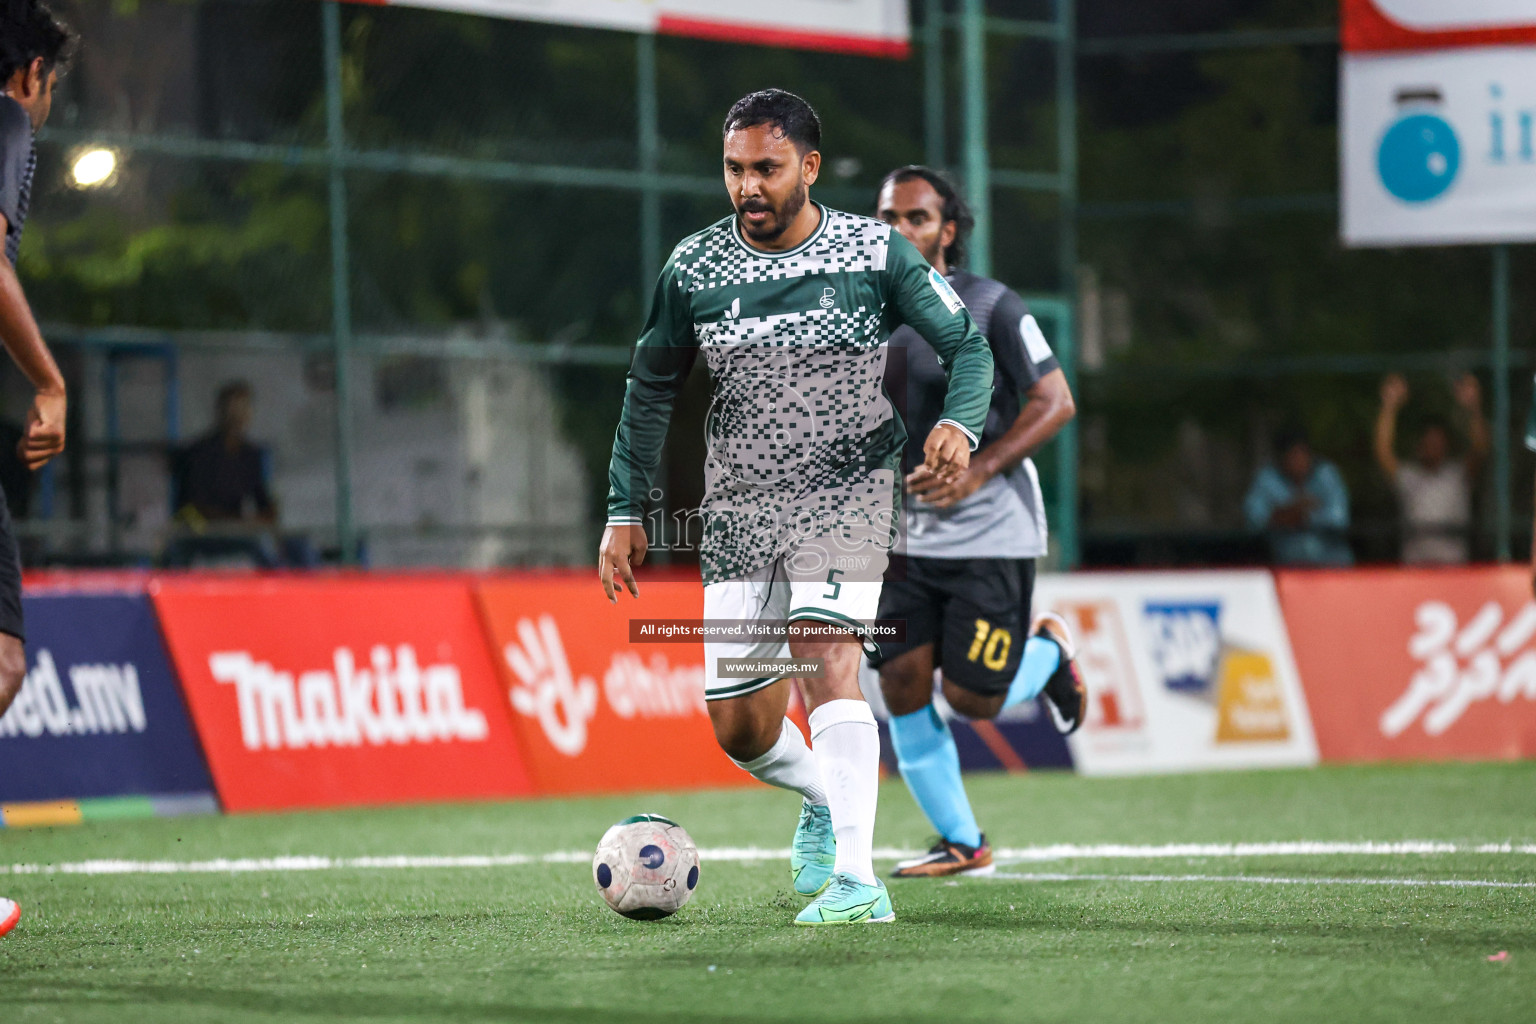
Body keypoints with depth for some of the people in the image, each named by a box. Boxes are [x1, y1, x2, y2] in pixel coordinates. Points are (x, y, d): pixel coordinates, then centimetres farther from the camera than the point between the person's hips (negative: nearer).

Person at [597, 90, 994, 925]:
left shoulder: (877, 254, -6)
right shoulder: (695, 267, 0)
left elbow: (968, 345, 0)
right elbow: (651, 387, 12)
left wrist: (959, 423, -21)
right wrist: (626, 512, 9)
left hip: (848, 489, -3)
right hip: (737, 508, 3)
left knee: (825, 660, -25)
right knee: (738, 728, 3)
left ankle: (856, 881, -28)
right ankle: (822, 800, 37)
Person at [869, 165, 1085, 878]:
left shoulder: (990, 306, -10)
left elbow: (1055, 403, -10)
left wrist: (977, 471, -20)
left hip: (991, 533, -5)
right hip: (907, 538, 5)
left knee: (971, 699, -8)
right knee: (902, 686, -4)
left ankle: (1048, 652, 26)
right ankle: (960, 842, 10)